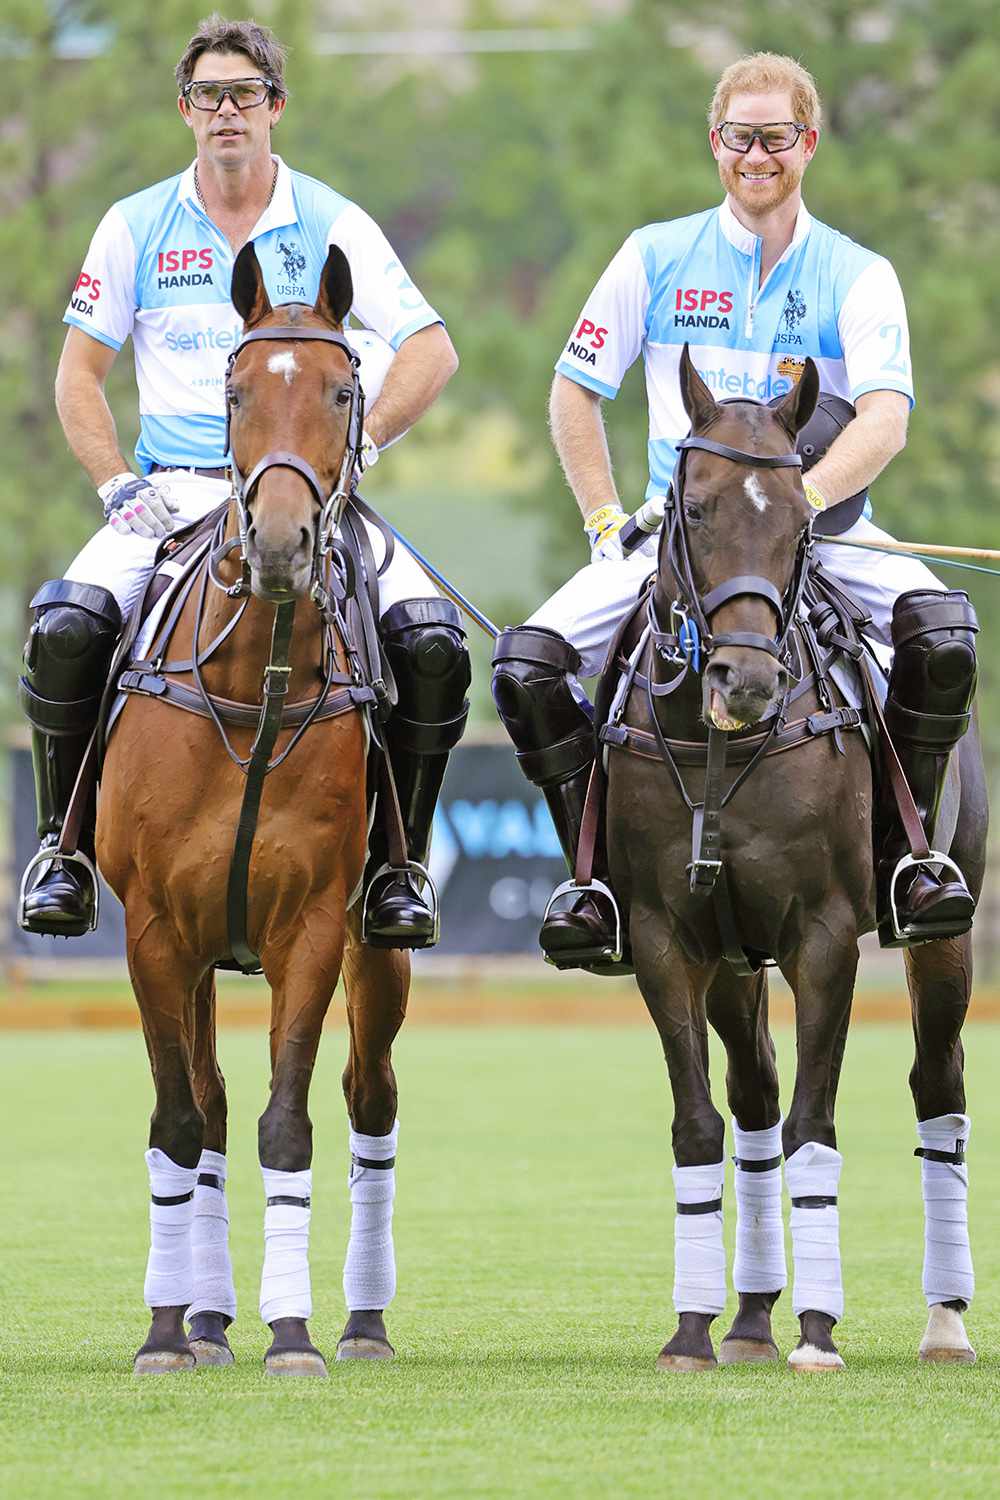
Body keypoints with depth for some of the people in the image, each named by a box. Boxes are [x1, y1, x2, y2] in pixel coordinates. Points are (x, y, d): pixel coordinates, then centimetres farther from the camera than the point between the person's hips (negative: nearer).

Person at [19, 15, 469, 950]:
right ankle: (63, 846, -8)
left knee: (432, 642, -25)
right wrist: (116, 484, -6)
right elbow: (79, 372, 9)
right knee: (65, 628, -28)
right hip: (175, 493, 0)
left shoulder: (331, 225, 4)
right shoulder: (136, 227, 7)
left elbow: (431, 352, 1)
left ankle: (397, 862, -7)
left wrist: (357, 444, -12)